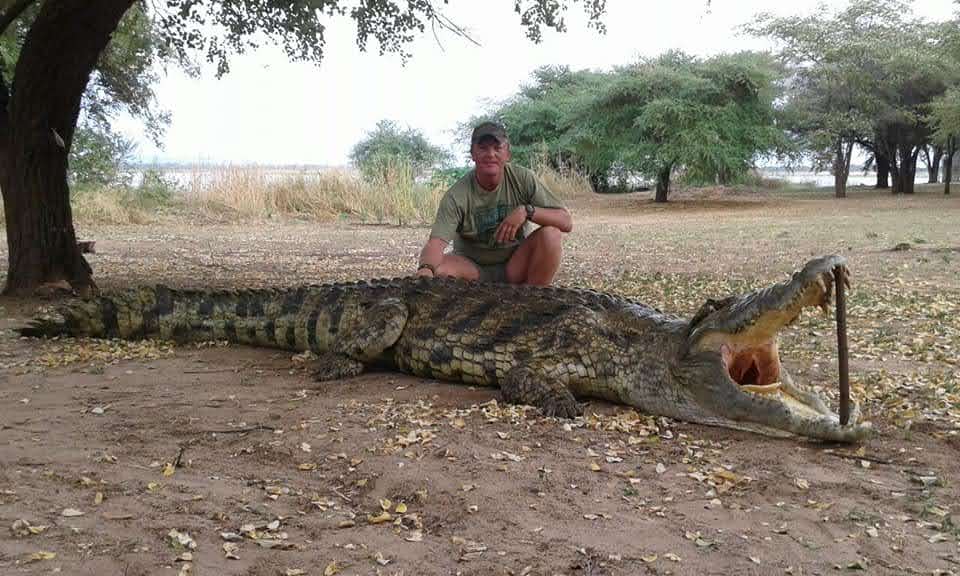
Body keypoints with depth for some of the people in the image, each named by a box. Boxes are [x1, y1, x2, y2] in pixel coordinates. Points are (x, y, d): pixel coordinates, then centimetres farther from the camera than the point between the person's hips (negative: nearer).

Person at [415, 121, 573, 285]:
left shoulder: (523, 179, -11)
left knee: (551, 234, -24)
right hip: (472, 268, -1)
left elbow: (566, 222, -12)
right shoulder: (456, 196, -17)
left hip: (515, 267, 2)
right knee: (439, 269, -32)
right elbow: (436, 242, -29)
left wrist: (526, 211, -29)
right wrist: (425, 269, -53)